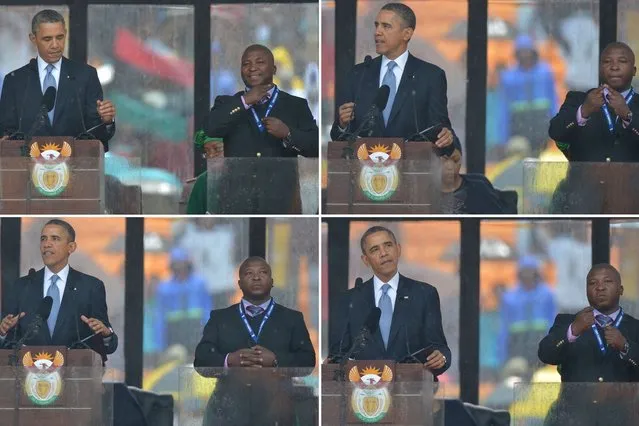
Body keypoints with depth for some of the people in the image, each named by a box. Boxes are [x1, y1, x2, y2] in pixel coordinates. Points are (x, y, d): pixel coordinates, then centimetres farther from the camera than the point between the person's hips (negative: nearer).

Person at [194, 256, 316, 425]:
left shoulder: (292, 319, 16)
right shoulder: (219, 318, 17)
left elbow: (307, 361, 4)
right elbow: (201, 360, 6)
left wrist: (275, 360, -15)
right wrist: (229, 361, -15)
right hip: (229, 412, 0)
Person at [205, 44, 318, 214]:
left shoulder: (296, 106, 13)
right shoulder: (227, 104, 15)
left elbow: (316, 147, 5)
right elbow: (209, 129, -5)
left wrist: (288, 134, -12)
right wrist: (244, 102, -6)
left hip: (280, 201, 0)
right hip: (236, 203, 0)